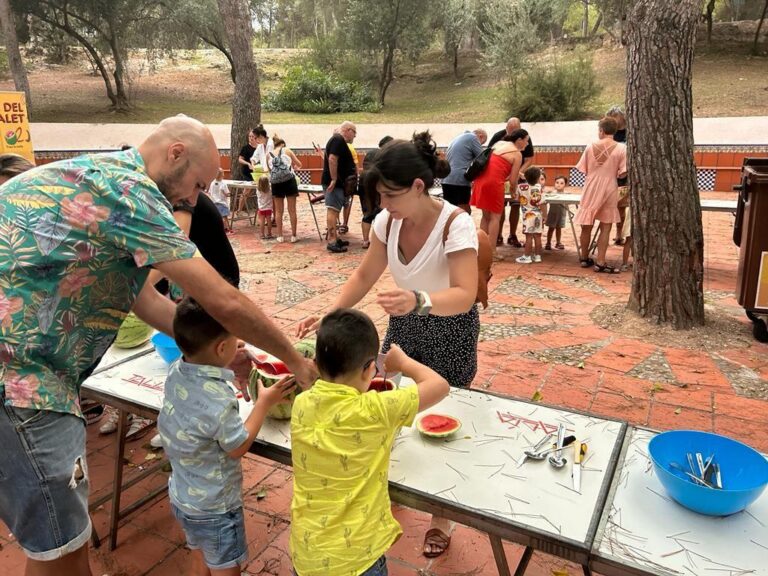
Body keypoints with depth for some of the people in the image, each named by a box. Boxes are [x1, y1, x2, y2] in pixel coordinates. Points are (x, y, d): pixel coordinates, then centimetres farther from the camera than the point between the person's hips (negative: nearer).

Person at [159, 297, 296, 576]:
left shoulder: (175, 371, -13)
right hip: (214, 508, -7)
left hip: (181, 497, 7)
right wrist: (264, 402, -12)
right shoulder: (218, 401, -36)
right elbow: (238, 447, -19)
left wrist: (230, 366, -1)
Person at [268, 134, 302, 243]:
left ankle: (280, 236, 12)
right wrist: (294, 167, 38)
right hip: (289, 180, -2)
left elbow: (270, 169, 16)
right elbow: (299, 164, 16)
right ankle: (293, 236, 4)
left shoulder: (269, 155, 16)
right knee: (292, 210, 2)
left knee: (278, 211, 10)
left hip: (276, 183, 2)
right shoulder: (287, 150, 11)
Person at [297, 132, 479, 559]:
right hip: (403, 325, 5)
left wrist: (419, 300, -54)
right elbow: (365, 275, 0)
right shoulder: (388, 221, -9)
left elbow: (464, 296, -35)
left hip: (450, 332, -5)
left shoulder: (456, 224, -27)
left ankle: (442, 518, 30)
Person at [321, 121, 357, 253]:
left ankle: (334, 238, 18)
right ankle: (332, 242, -15)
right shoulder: (338, 140, -13)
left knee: (334, 211, 13)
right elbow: (332, 159, -24)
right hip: (335, 183, -11)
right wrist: (334, 179, -26)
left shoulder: (339, 141, 20)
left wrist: (354, 173, 27)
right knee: (333, 210, -13)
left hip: (339, 182, 11)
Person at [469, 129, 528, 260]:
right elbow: (513, 179, 0)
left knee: (486, 215, 15)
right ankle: (491, 252, 0)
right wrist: (514, 191, 18)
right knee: (495, 217, 1)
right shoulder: (517, 154, 1)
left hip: (481, 180, 7)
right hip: (493, 182, -7)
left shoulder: (499, 143, 21)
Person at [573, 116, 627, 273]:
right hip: (609, 191, -2)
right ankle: (600, 262, 4)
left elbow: (582, 169, 3)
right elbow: (623, 173, -9)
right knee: (605, 228, 5)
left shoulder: (591, 146, -2)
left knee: (587, 226, 12)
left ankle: (584, 258, 25)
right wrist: (611, 172, 11)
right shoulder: (621, 148, -7)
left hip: (591, 190, 2)